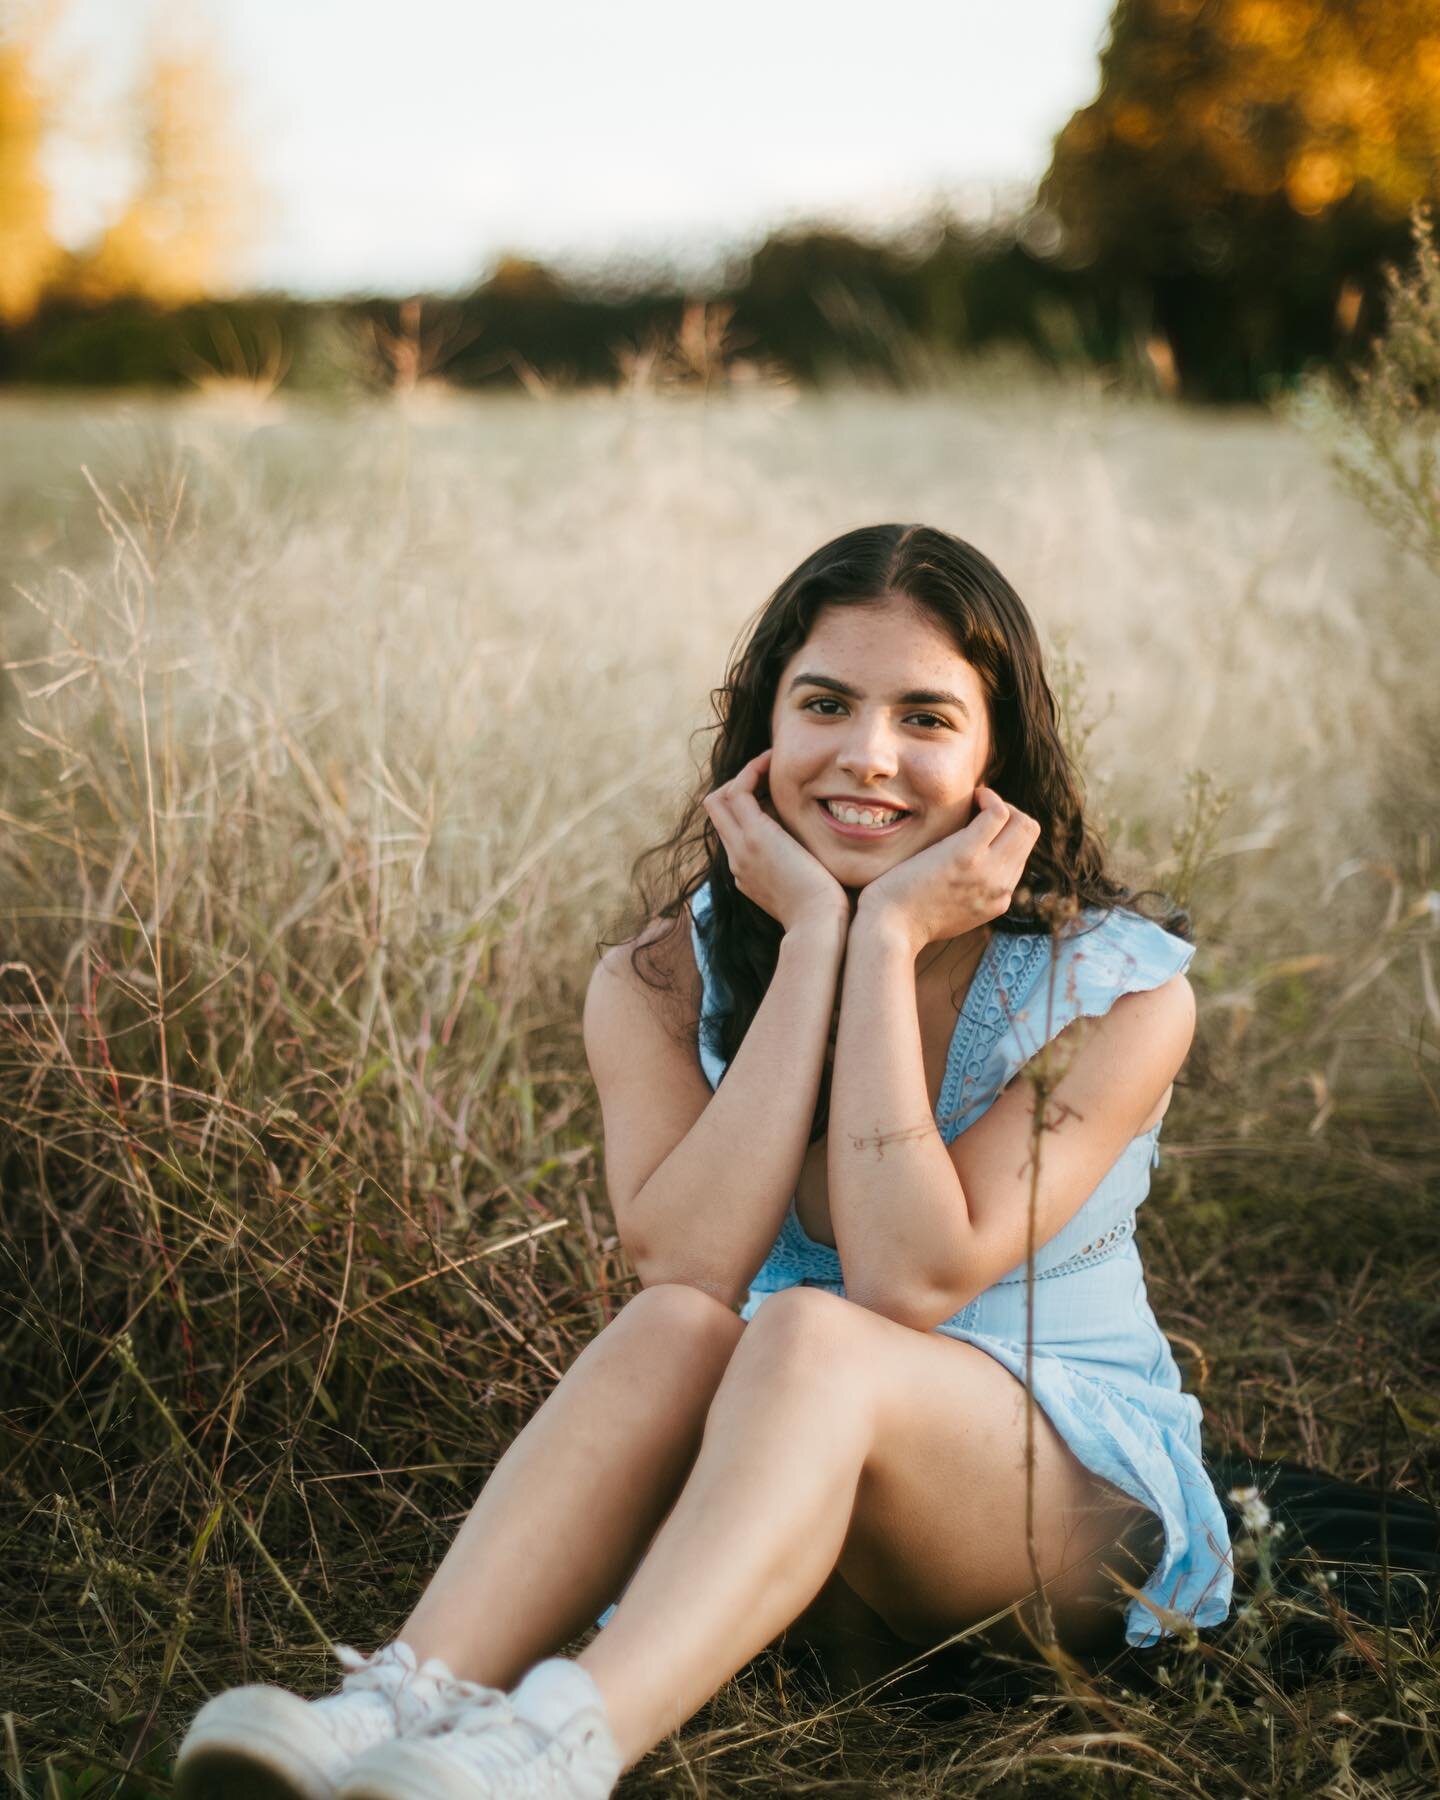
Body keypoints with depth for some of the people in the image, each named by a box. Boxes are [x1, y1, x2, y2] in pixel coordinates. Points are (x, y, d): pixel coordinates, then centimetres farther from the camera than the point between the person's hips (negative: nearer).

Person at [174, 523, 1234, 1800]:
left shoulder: (1117, 986, -11)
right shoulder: (662, 981, -4)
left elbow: (906, 1285, -21)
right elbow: (688, 1266, -21)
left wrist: (889, 942, -22)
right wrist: (811, 938, -21)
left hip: (1080, 1498, -2)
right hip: (796, 1515, 3)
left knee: (805, 1337, -34)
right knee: (676, 1332, -31)